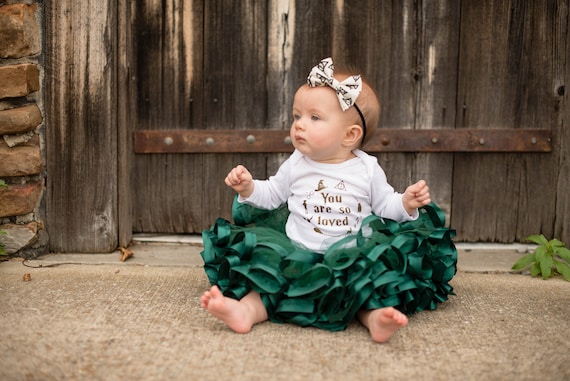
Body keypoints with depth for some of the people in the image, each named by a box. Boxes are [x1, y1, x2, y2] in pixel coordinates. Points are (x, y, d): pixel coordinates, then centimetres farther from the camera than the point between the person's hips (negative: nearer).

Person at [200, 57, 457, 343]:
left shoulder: (367, 169, 4)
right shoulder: (295, 165, 8)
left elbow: (385, 205, 11)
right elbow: (272, 195, 19)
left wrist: (407, 204, -8)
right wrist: (248, 189, 1)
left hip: (351, 254, -1)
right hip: (297, 252, 1)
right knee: (268, 256, -25)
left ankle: (372, 314, -50)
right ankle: (248, 309, -43)